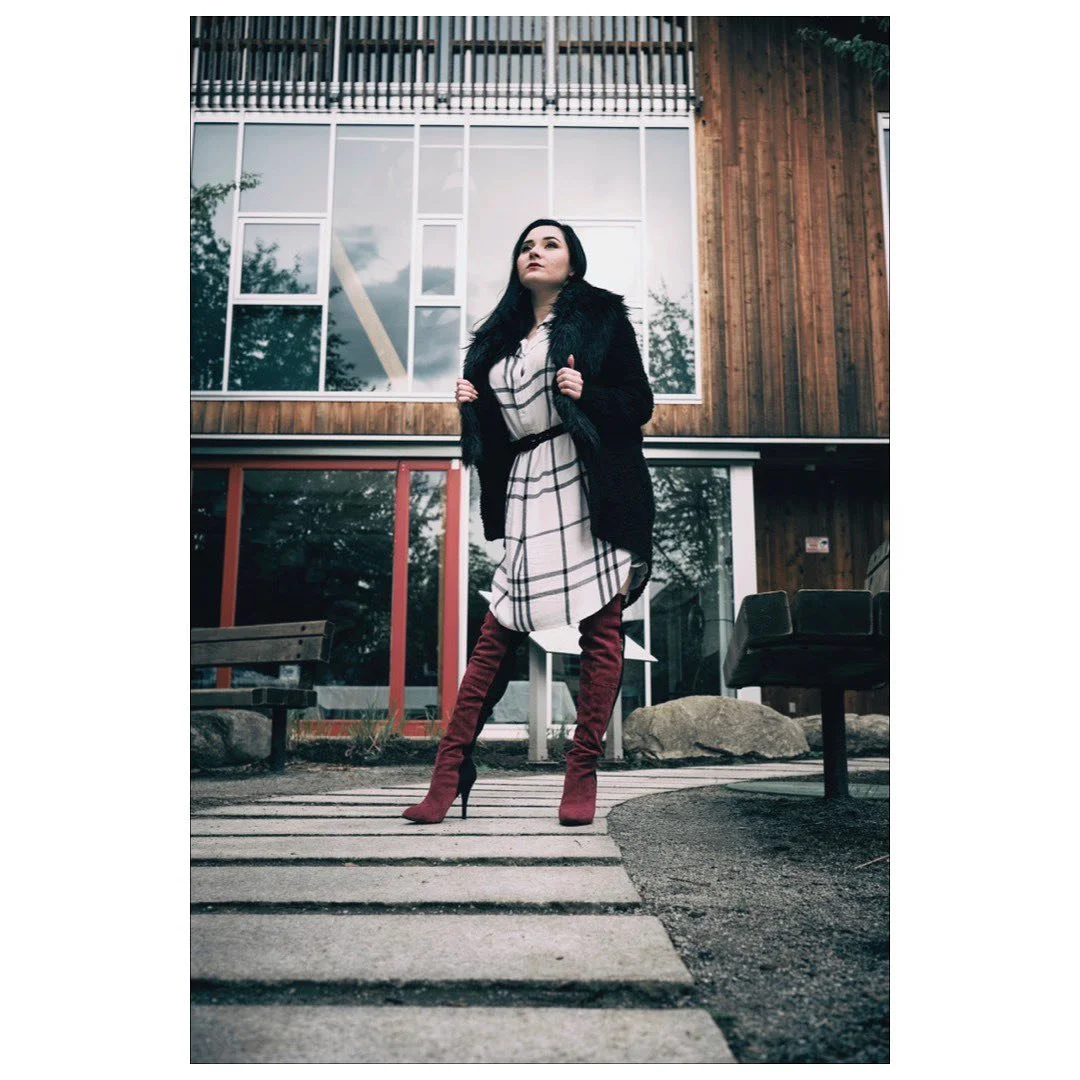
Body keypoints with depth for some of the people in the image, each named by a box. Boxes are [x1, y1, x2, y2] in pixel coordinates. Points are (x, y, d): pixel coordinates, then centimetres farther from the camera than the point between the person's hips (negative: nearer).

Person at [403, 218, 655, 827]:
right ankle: (450, 771, 1)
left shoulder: (601, 316, 9)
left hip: (590, 485, -3)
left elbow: (639, 403, 2)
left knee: (601, 630, -5)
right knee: (498, 632, -2)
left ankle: (583, 776, 4)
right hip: (526, 488, 4)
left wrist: (587, 393, -14)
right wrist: (472, 404, 4)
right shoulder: (499, 337, 23)